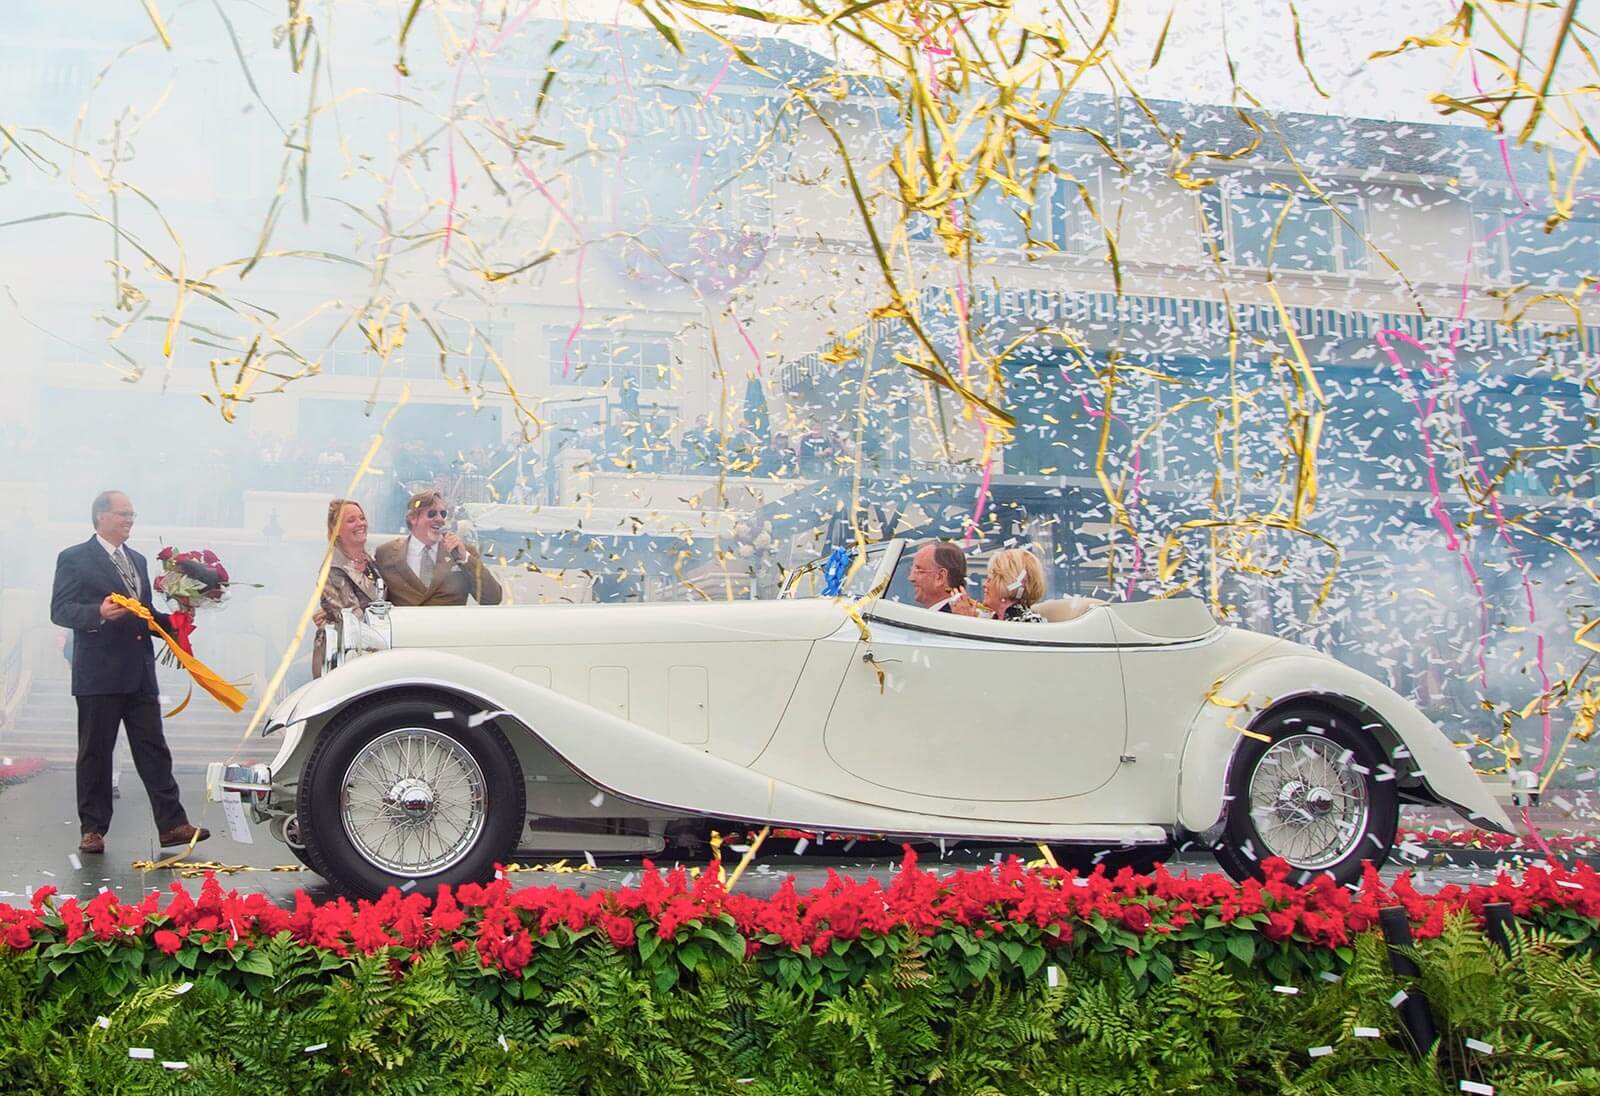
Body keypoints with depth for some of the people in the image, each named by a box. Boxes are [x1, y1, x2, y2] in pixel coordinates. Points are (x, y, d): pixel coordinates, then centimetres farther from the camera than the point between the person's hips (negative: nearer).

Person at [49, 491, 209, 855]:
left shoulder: (138, 560, 20)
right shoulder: (74, 559, -1)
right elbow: (59, 610, -10)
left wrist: (173, 622, 6)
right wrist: (99, 612, -26)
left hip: (140, 673, 6)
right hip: (99, 674, -6)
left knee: (154, 750, 3)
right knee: (95, 753, 3)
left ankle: (171, 825, 2)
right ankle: (92, 829, 12)